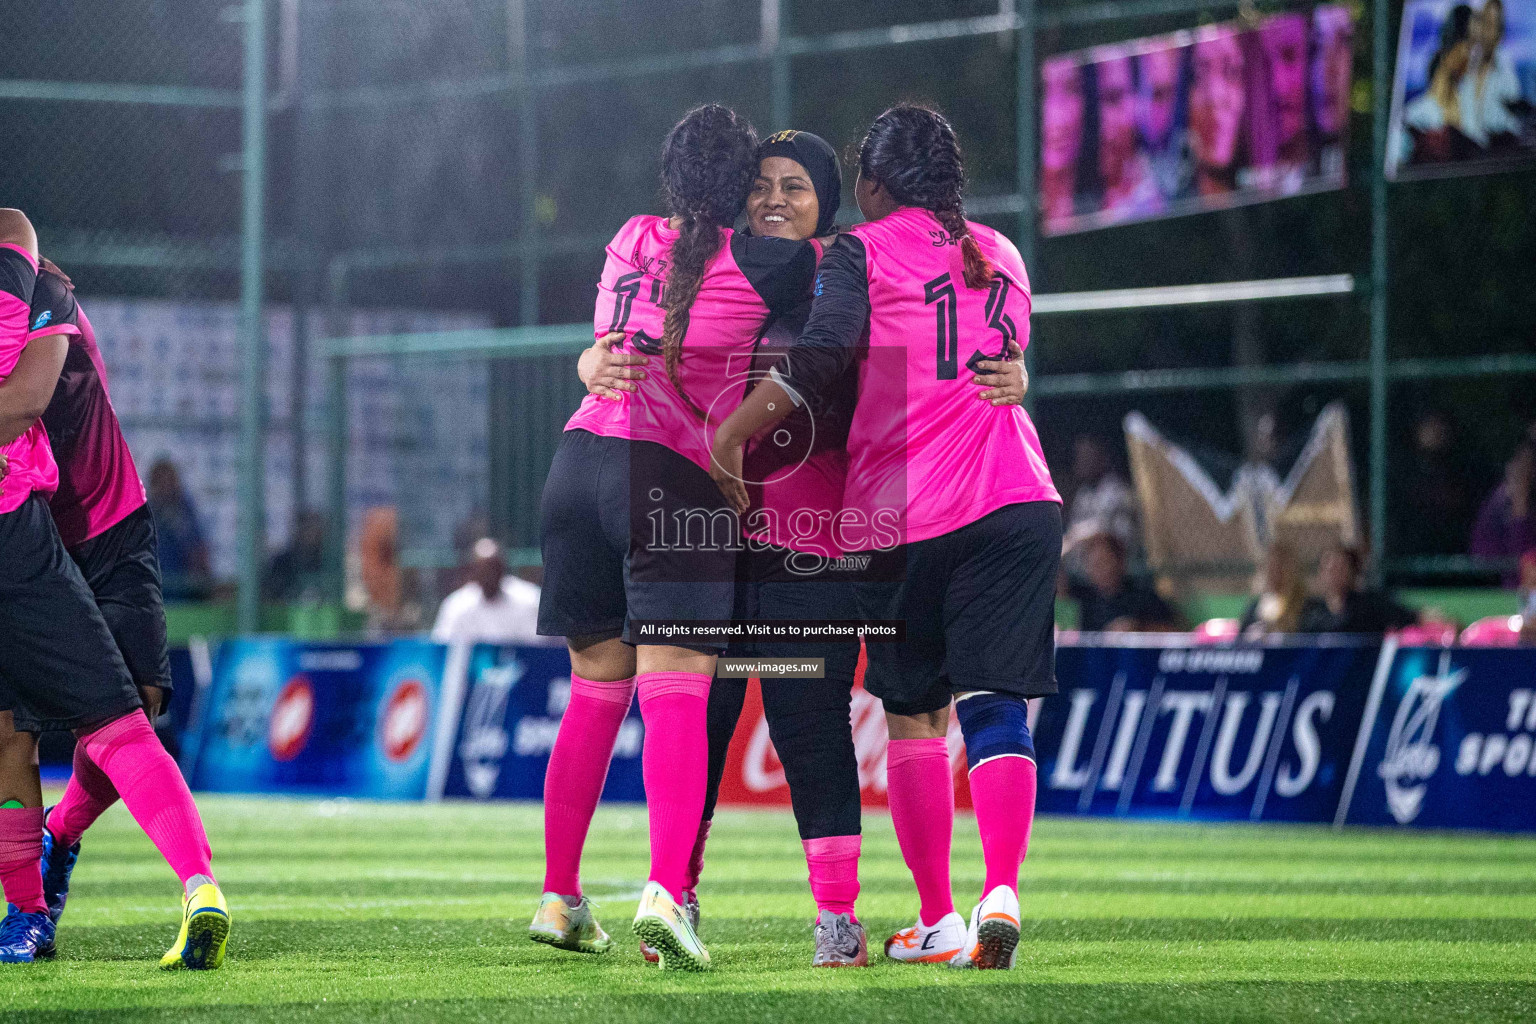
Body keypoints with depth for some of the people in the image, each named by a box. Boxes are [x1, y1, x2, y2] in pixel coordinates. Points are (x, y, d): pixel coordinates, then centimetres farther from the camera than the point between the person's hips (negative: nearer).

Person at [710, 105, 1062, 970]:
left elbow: (823, 353, -15)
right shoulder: (1003, 258, 18)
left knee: (914, 718, 9)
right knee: (994, 704, -3)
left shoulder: (864, 251, 1)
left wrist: (732, 435, -14)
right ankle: (1002, 891, -23)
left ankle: (937, 921, 9)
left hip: (904, 515, -3)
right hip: (1017, 501, 3)